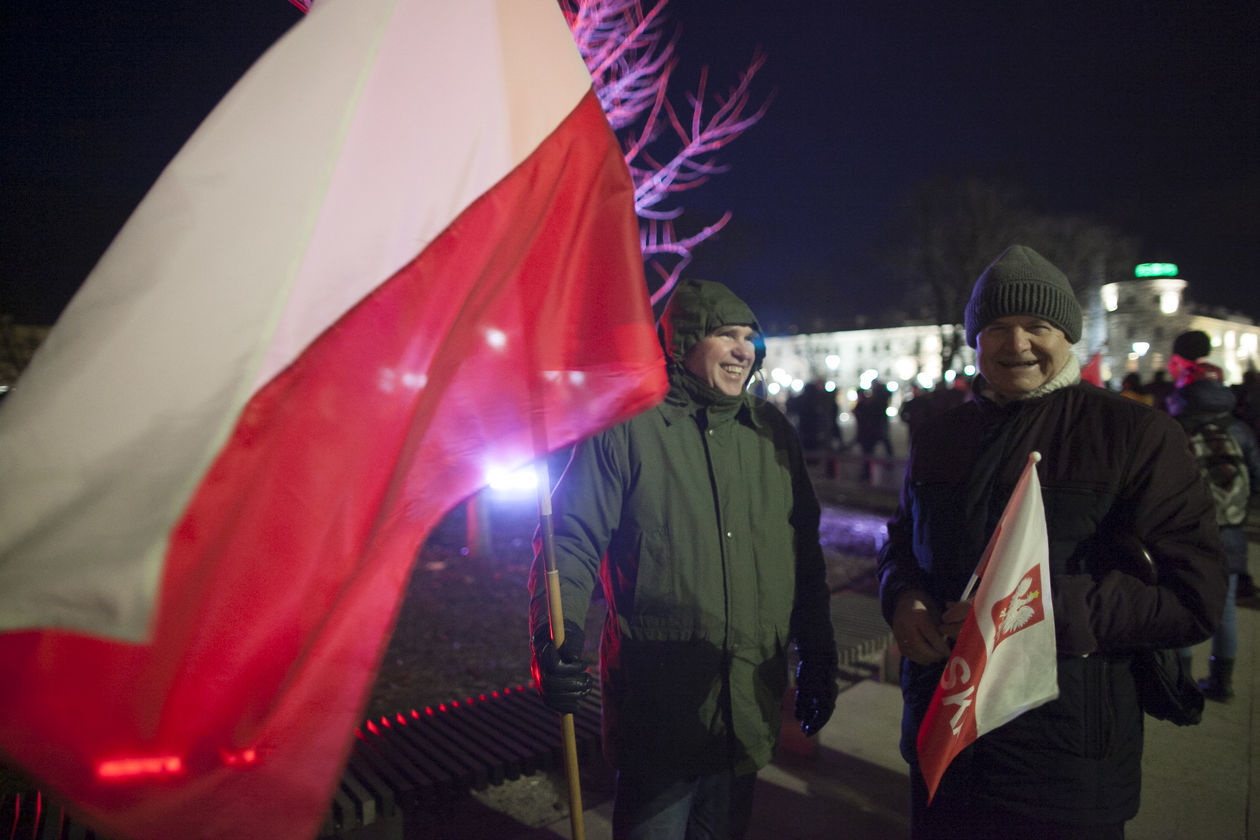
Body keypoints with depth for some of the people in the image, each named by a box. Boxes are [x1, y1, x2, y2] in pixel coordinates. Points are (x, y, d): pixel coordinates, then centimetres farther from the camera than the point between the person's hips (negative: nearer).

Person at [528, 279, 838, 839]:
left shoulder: (772, 432, 8)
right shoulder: (626, 428, -7)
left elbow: (805, 553, 14)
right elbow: (572, 542, -9)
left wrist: (818, 657, 14)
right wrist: (555, 639, -24)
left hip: (751, 703, 5)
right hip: (655, 699, -4)